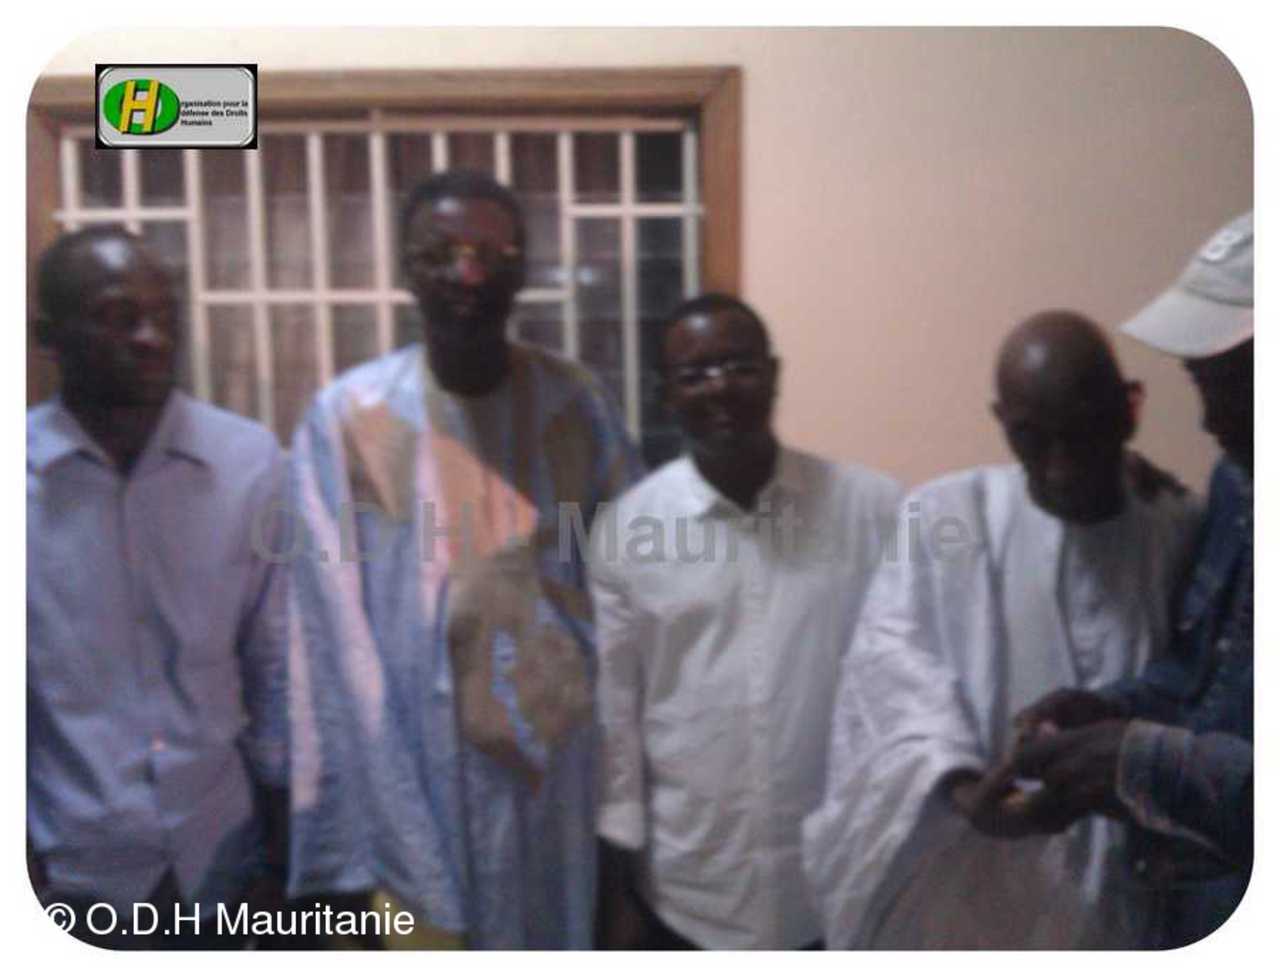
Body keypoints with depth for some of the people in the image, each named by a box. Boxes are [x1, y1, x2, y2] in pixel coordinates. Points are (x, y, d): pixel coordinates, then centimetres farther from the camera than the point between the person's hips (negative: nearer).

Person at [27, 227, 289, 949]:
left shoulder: (252, 461, -9)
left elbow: (278, 658, -2)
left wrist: (286, 822, 2)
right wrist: (22, 851, 0)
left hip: (222, 845, 1)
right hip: (72, 862, 0)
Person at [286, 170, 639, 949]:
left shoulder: (579, 403, -2)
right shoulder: (347, 417, -10)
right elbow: (340, 642, -9)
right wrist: (377, 853, -9)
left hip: (562, 766, 2)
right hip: (422, 768, -2)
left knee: (565, 928, 19)